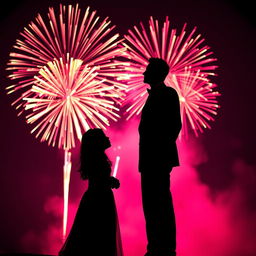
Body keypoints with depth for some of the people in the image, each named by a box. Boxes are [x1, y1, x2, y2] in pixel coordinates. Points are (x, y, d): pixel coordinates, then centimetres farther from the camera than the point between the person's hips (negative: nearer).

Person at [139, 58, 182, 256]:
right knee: (152, 203, 11)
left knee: (158, 204, -7)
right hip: (151, 159, 9)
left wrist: (164, 146, -16)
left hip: (158, 158, -9)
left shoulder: (167, 94, -7)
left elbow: (175, 125, -15)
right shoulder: (154, 95, 19)